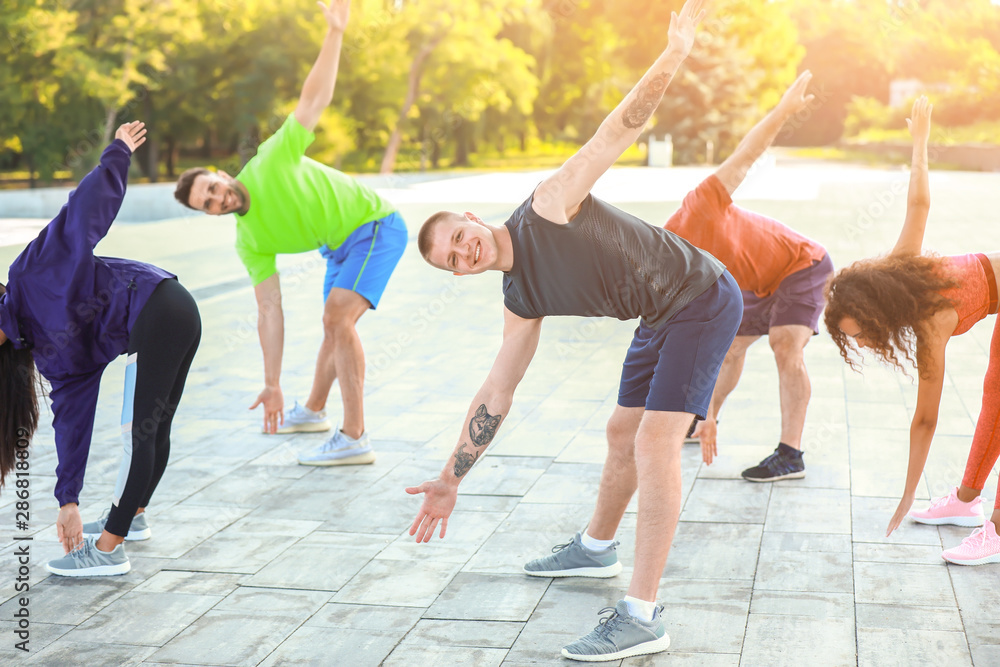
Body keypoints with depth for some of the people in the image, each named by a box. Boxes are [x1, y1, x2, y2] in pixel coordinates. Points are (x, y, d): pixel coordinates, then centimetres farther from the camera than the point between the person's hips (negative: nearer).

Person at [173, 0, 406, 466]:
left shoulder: (271, 163, -19)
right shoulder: (249, 243, -4)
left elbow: (314, 99, -20)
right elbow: (269, 311, -3)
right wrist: (272, 385, -5)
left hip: (374, 226, -8)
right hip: (340, 247, 8)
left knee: (337, 319, -23)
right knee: (335, 327, 23)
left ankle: (355, 440, -24)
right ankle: (313, 411, 49)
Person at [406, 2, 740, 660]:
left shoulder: (548, 205, -17)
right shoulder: (521, 301, 2)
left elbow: (624, 125, -21)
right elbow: (495, 396, 7)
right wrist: (451, 480, 8)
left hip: (703, 299, -8)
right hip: (660, 319, 8)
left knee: (655, 442, -17)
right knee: (624, 433, 21)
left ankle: (643, 618, -16)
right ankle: (597, 549, 46)